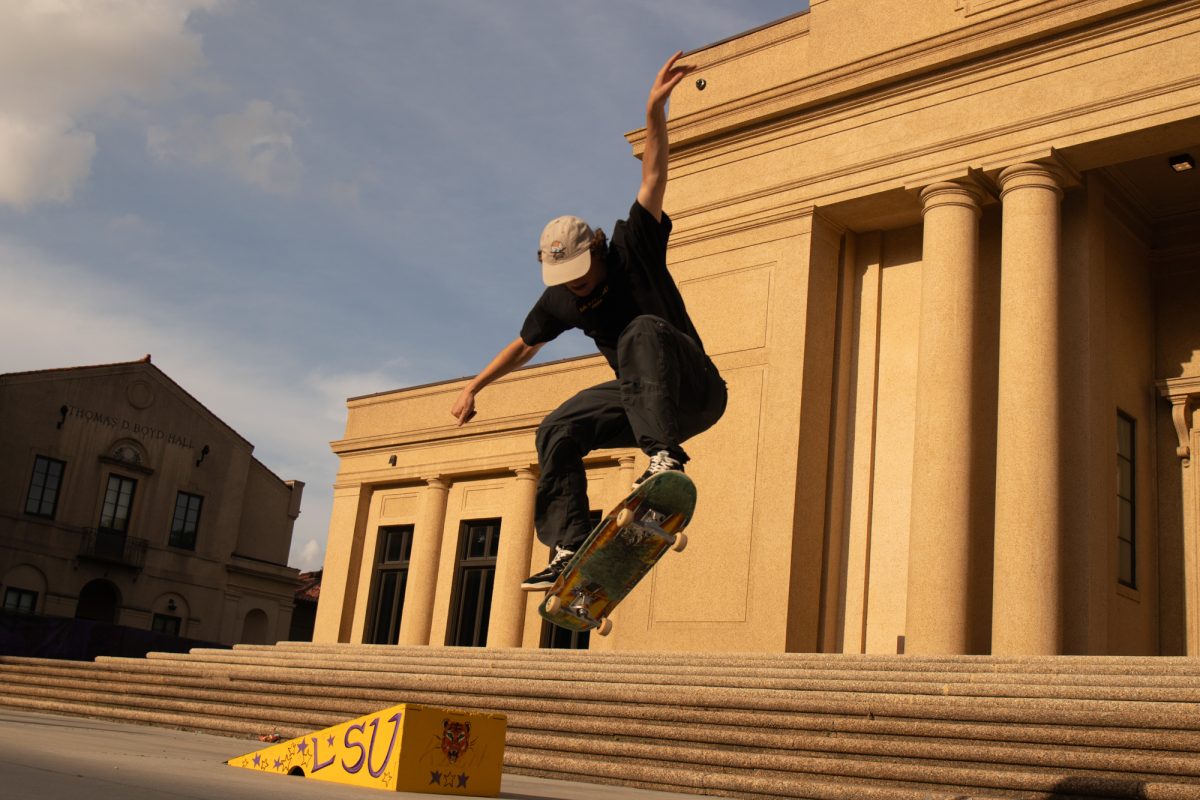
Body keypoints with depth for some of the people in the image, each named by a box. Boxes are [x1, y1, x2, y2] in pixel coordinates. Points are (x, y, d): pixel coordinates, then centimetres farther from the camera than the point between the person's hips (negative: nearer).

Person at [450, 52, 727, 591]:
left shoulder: (632, 245, -13)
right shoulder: (560, 301, 0)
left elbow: (654, 177, -25)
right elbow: (523, 346, 17)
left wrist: (654, 111, -39)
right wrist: (474, 387, 21)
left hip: (694, 390, -6)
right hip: (640, 399, 6)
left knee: (645, 331, -35)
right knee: (558, 432, -7)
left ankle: (664, 457, -50)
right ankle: (568, 548, -10)